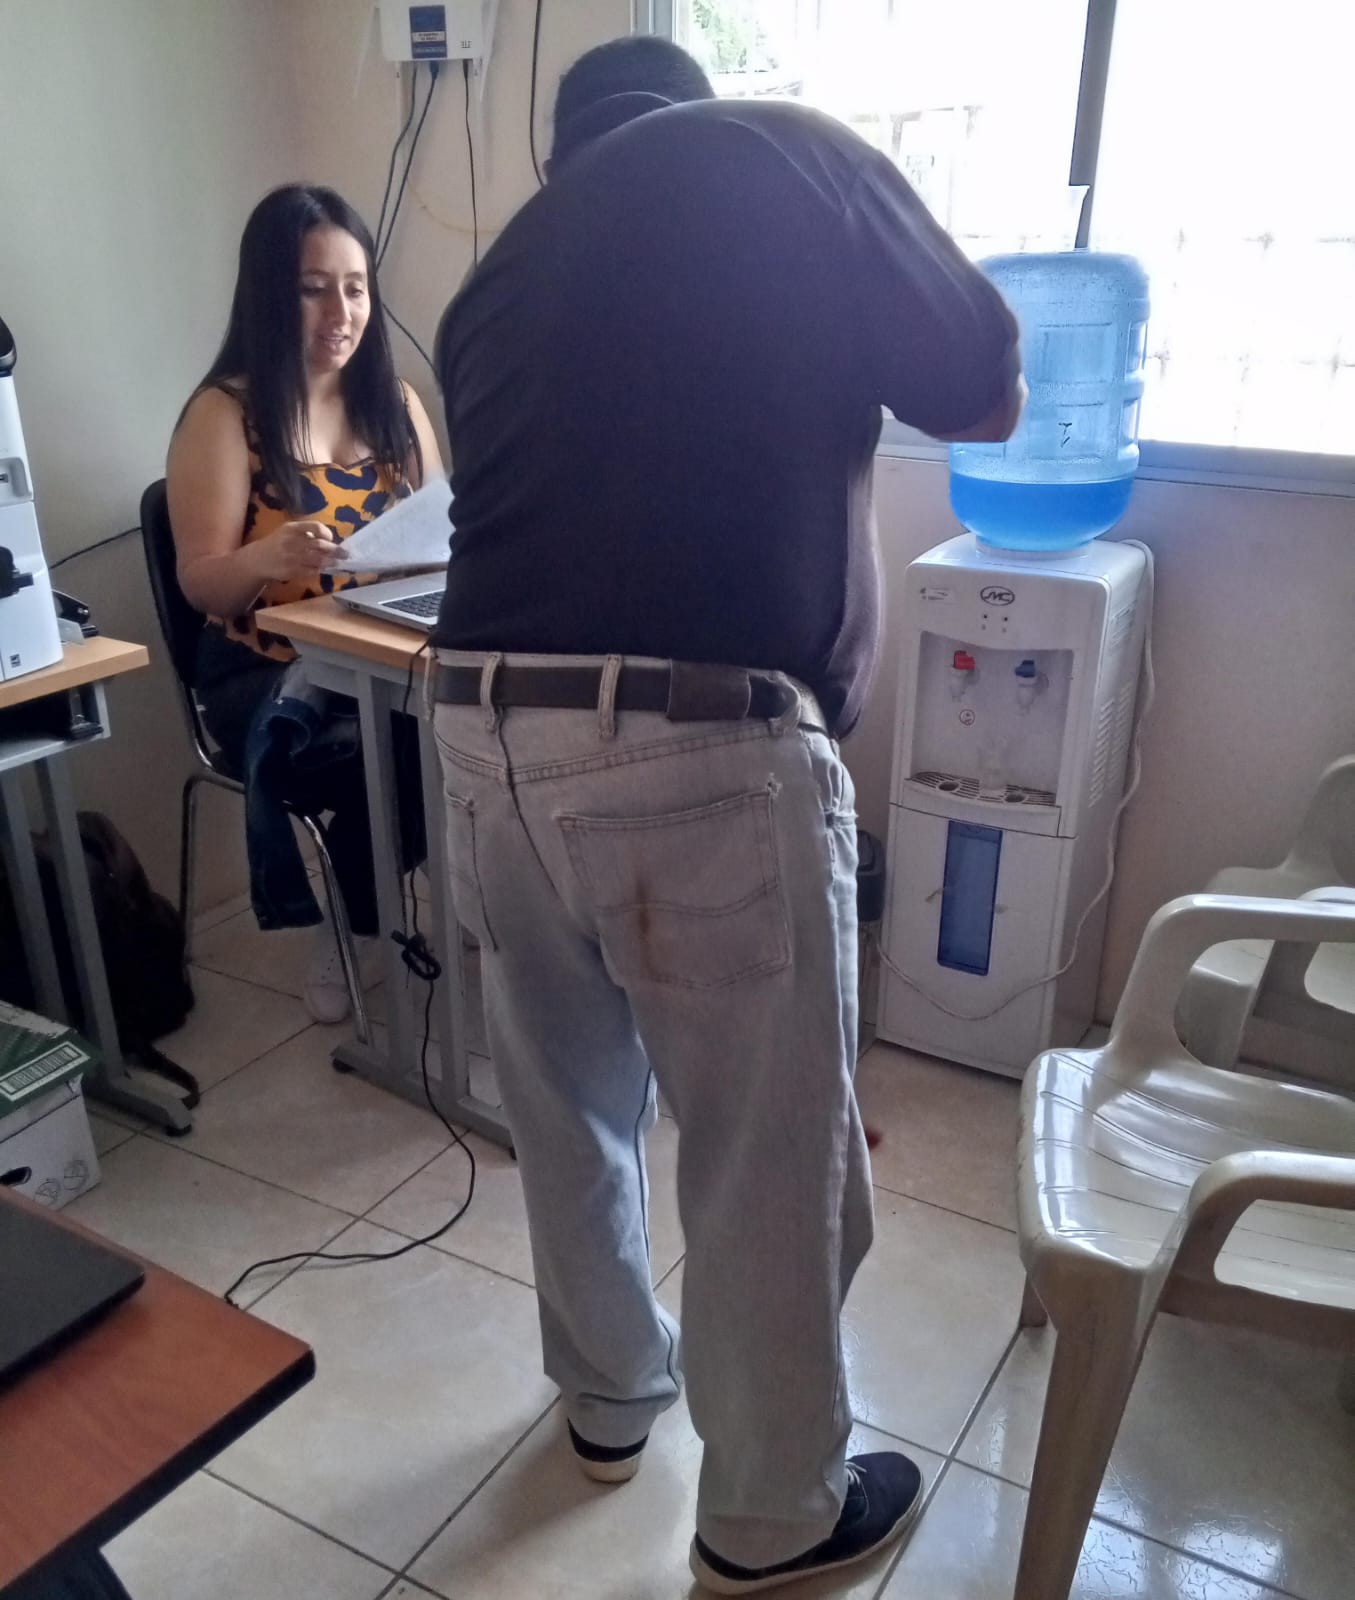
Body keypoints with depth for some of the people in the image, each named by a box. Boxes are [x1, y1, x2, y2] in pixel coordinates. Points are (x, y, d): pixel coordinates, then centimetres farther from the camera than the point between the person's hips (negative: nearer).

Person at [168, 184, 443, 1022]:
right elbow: (201, 582, -7)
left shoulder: (397, 401, 11)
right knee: (392, 755, -33)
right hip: (268, 679, -3)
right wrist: (269, 557, -30)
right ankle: (347, 927, -5)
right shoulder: (225, 412, -2)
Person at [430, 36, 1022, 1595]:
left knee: (564, 1110, 26)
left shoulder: (499, 274, 22)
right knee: (771, 1165, 14)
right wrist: (836, 357, 30)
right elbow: (985, 400, 11)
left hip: (486, 737, 7)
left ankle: (606, 1396, 50)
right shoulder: (780, 151, 6)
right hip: (699, 755, -6)